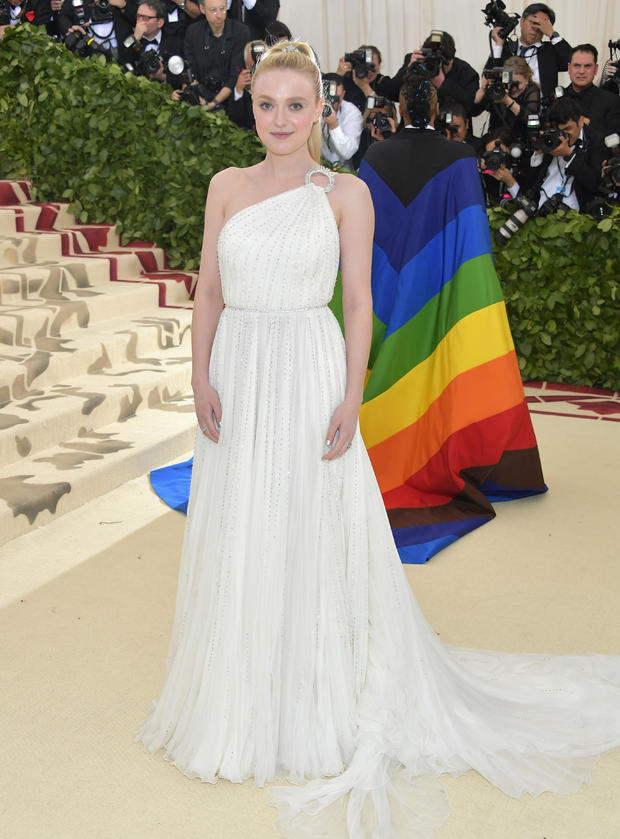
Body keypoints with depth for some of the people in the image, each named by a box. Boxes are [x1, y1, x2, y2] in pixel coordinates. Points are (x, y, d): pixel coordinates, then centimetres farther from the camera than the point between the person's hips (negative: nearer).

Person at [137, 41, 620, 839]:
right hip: (238, 375, 3)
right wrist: (201, 379, -4)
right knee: (235, 541, 10)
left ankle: (322, 706, 22)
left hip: (309, 375, -3)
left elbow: (360, 301, -3)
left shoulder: (346, 193, 0)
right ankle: (241, 703, 30)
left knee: (315, 535, 3)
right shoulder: (226, 186, 8)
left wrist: (352, 399, -11)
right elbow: (209, 291, 7)